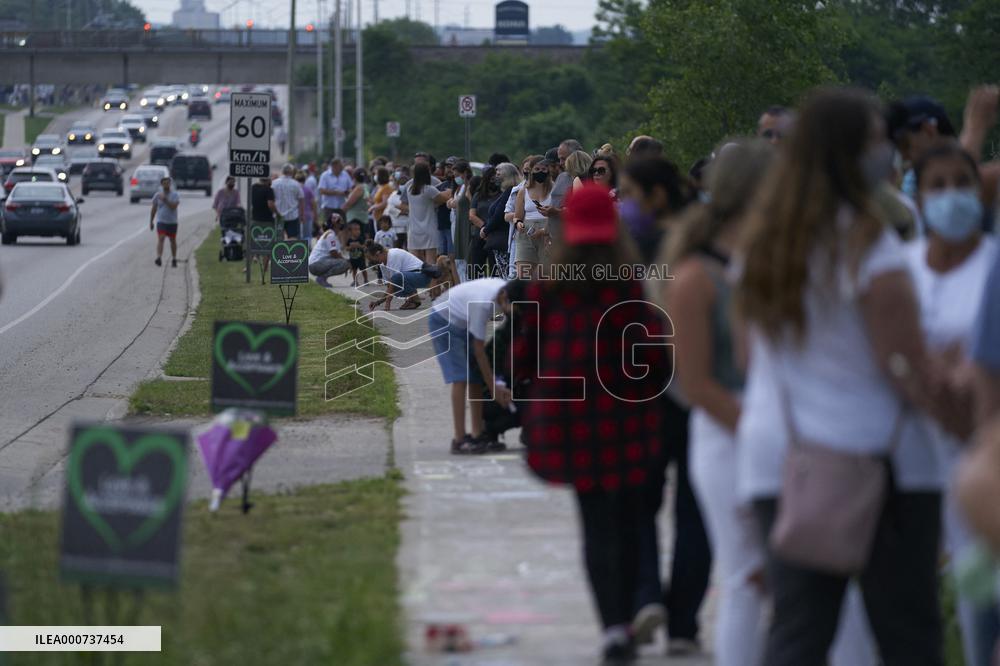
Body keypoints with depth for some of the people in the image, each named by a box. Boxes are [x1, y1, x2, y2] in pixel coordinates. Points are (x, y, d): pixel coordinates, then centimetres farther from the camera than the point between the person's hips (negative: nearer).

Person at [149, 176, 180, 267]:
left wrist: (165, 200, -24)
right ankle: (159, 258, -27)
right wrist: (151, 221, 7)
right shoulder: (157, 195, 4)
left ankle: (174, 259, 25)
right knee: (160, 238, -17)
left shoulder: (175, 195, -2)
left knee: (173, 240, 11)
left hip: (172, 222, 0)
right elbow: (153, 209, 9)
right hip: (161, 221, 0)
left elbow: (173, 206, -16)